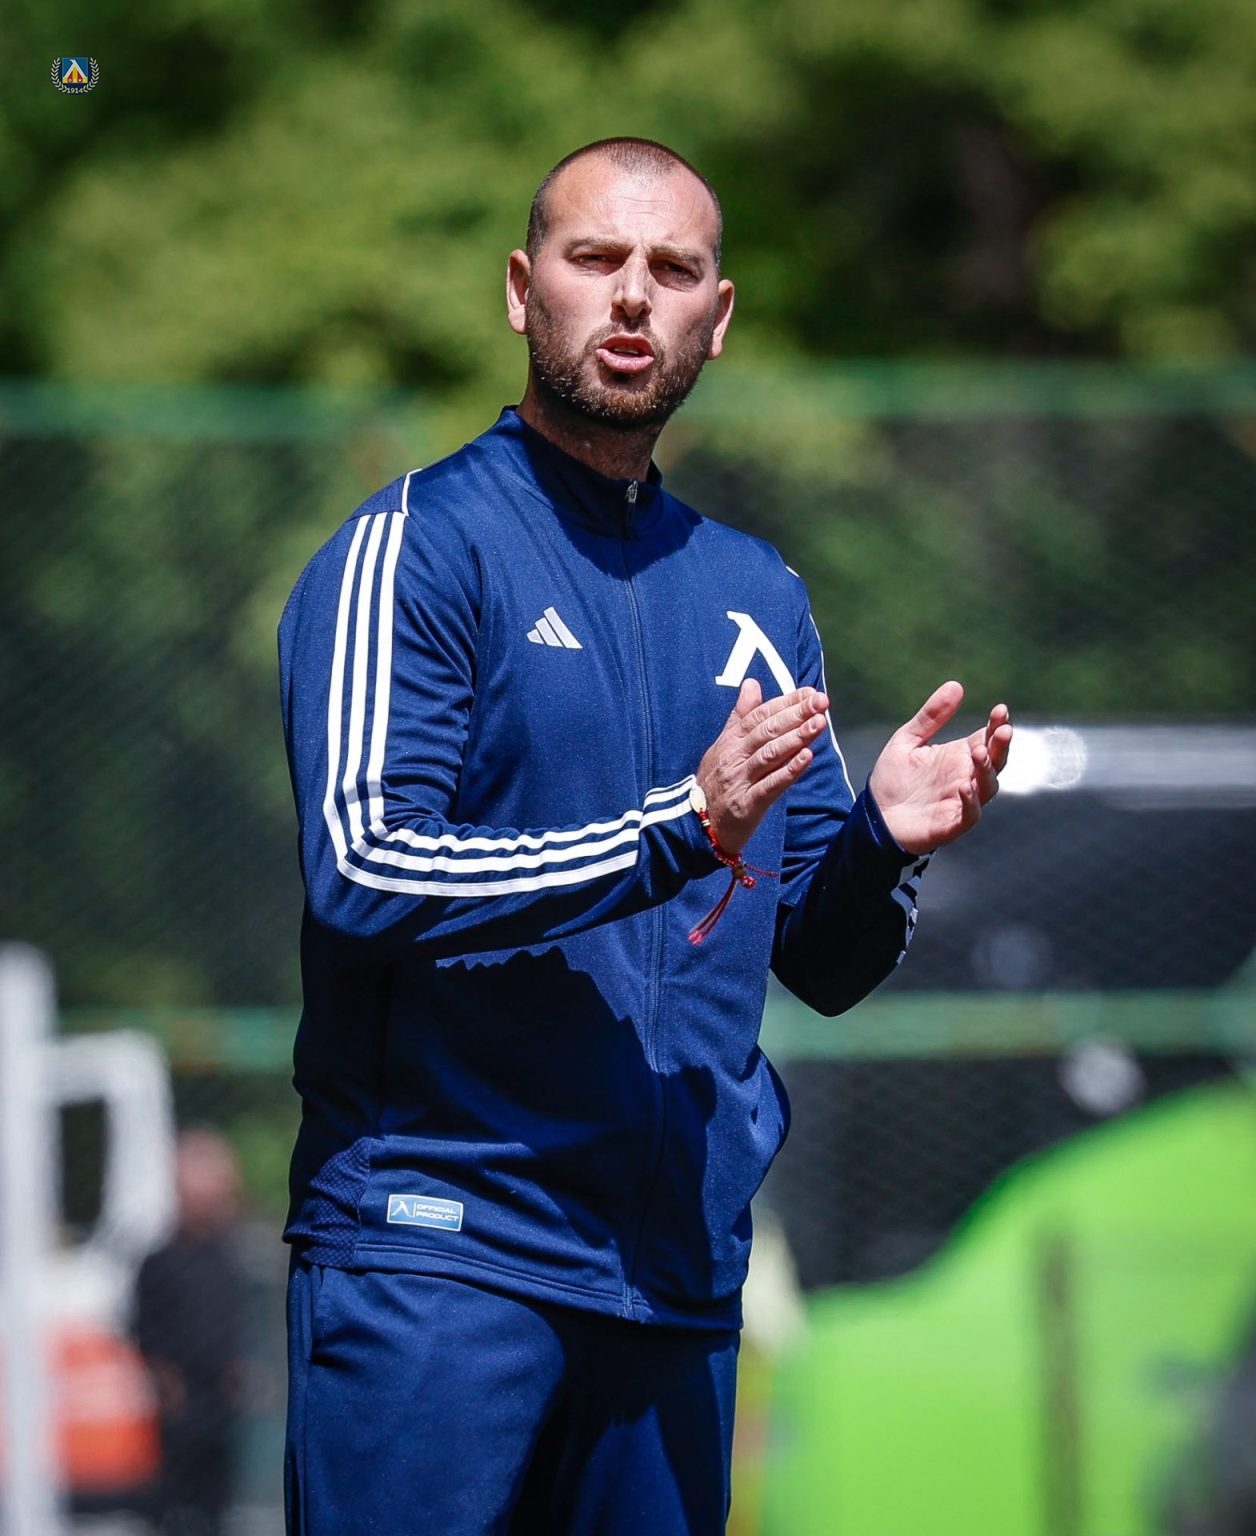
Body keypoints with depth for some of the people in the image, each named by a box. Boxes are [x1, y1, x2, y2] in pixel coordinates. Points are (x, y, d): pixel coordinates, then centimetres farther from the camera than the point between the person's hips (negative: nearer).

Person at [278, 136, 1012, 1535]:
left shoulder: (755, 597, 17)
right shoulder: (417, 547, -2)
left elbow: (824, 965, 17)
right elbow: (363, 868, -15)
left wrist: (884, 844, -5)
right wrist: (678, 831, -21)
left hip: (679, 1278, 6)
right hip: (437, 1258, -6)